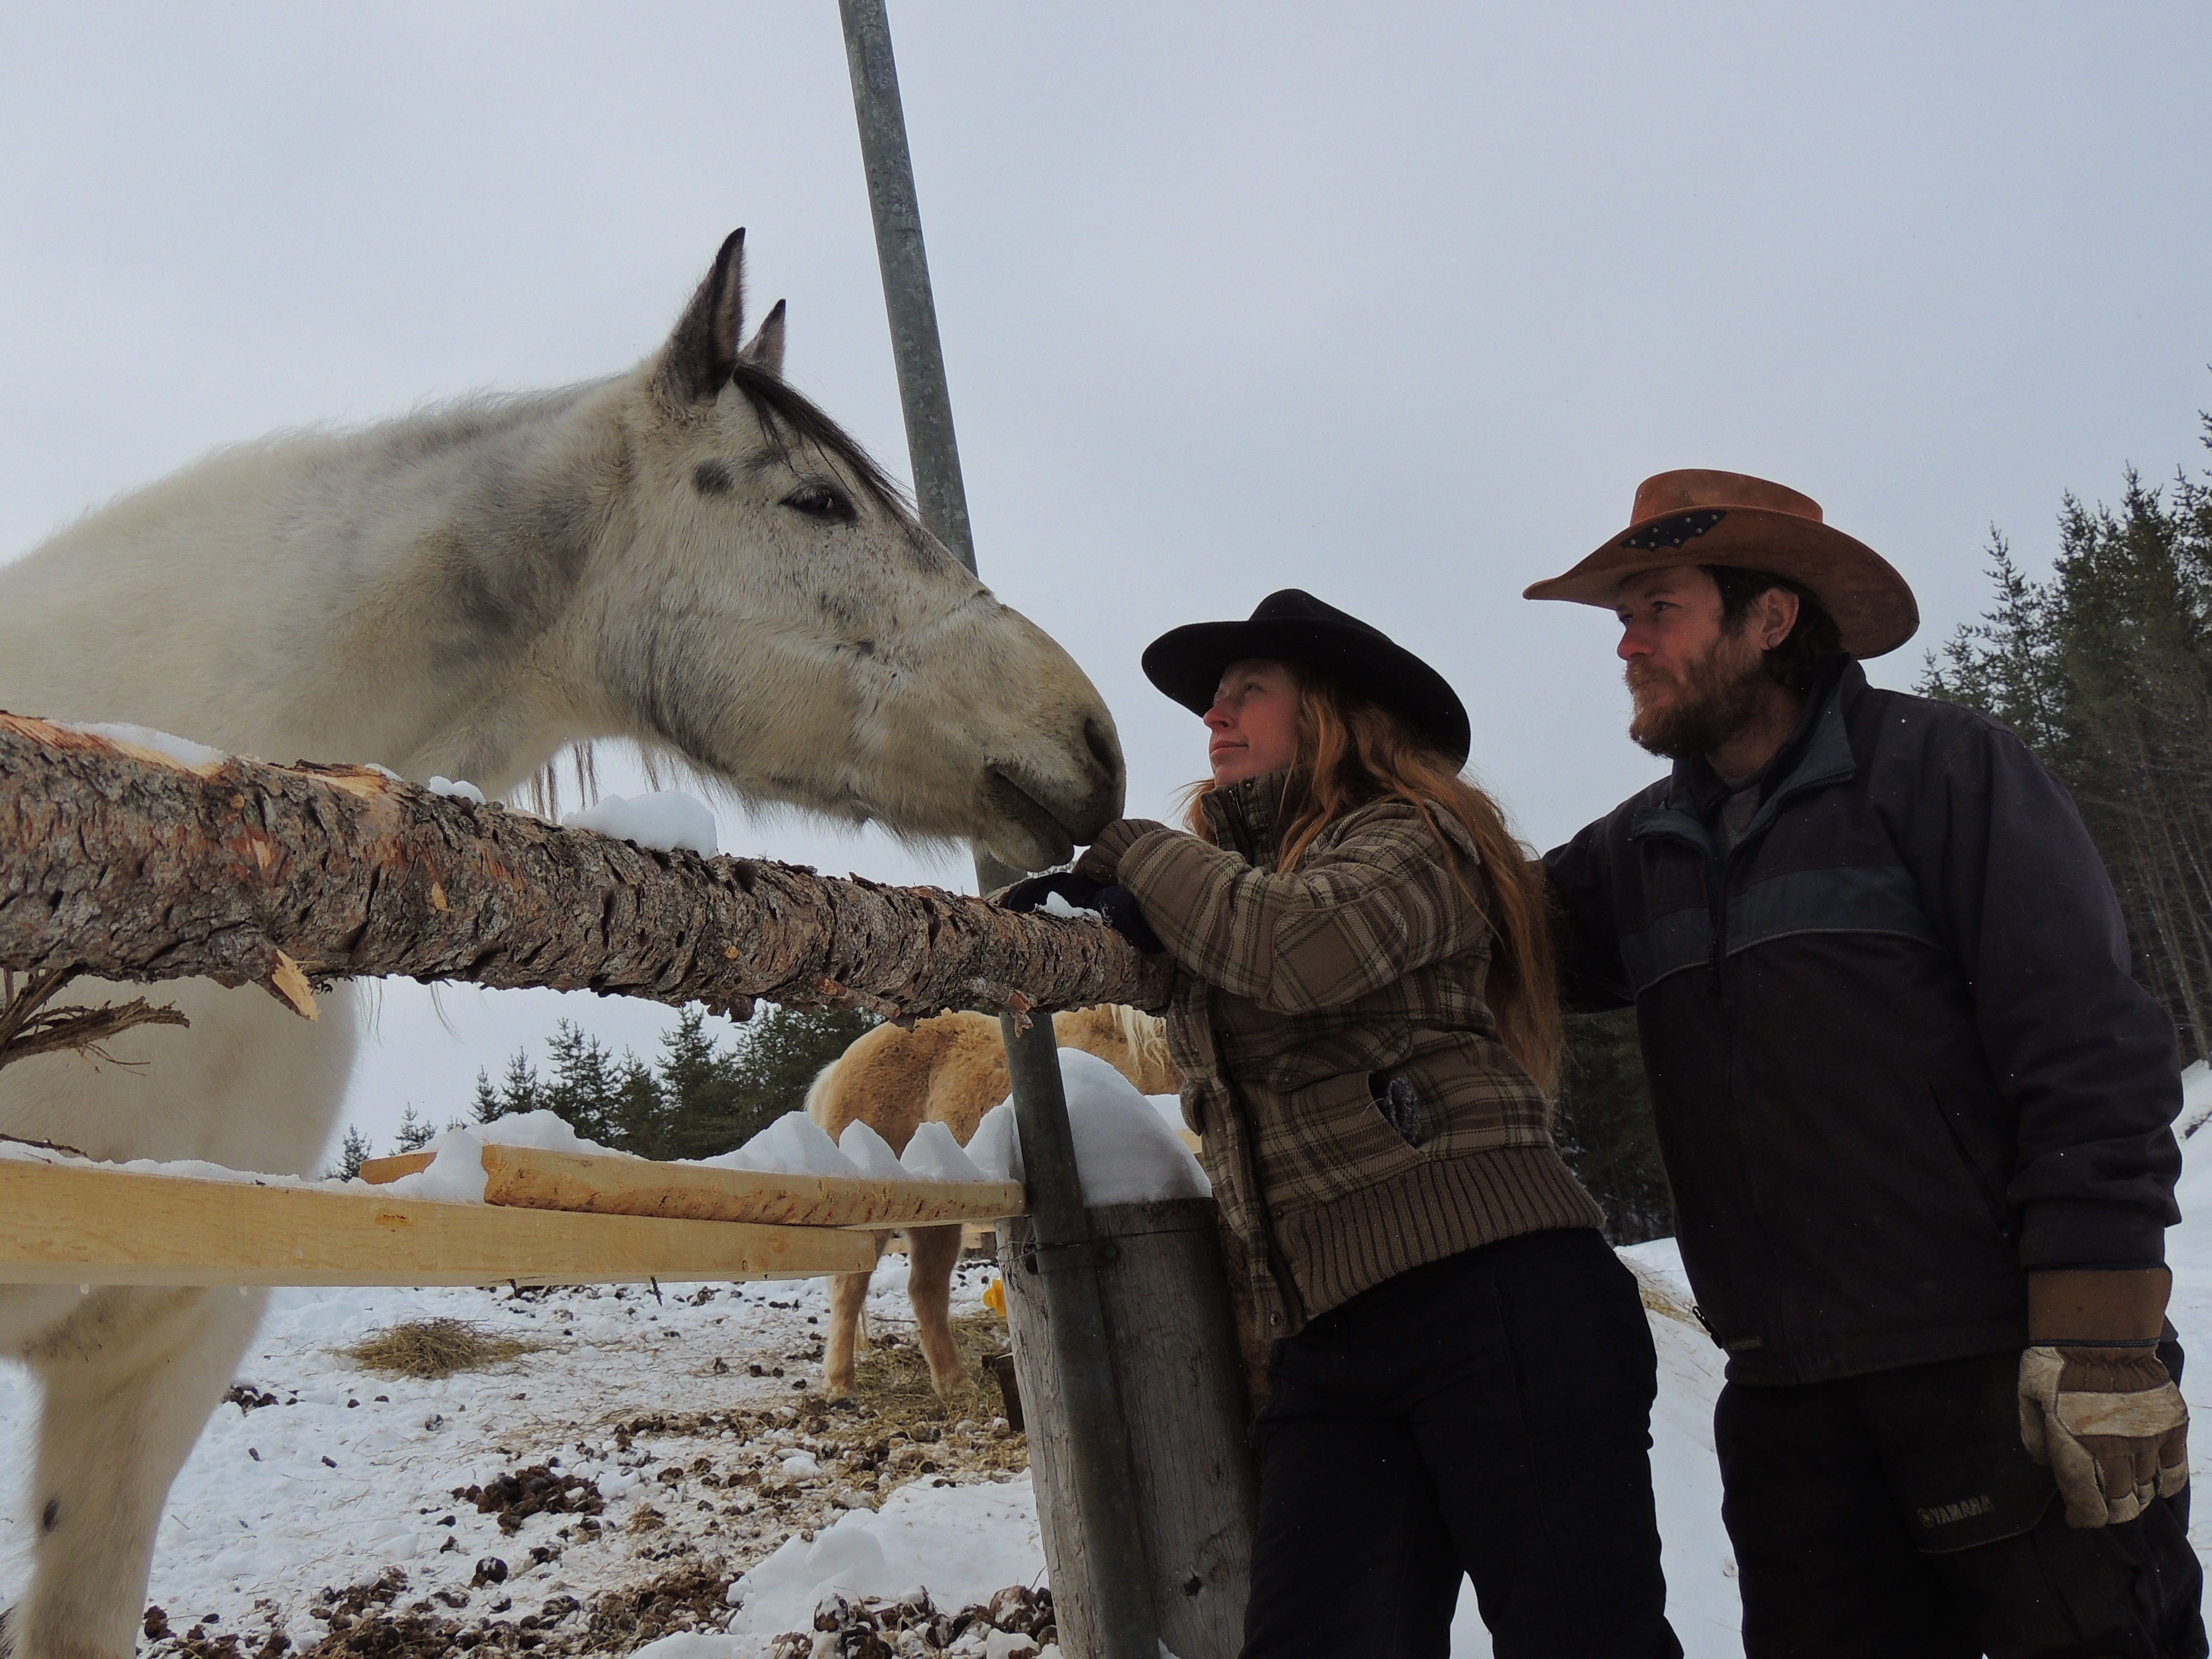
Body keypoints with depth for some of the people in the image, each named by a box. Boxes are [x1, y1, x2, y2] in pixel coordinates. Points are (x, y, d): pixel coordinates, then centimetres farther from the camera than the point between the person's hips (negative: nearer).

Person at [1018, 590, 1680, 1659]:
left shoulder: (1406, 840, 3)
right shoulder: (1231, 882, 27)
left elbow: (1311, 946, -16)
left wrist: (1134, 851, -5)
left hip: (1497, 1298, -6)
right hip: (1328, 1347, 7)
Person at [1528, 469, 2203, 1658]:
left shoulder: (1934, 766, -3)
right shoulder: (1639, 852, 14)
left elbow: (2091, 1051, -10)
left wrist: (2102, 1344, -17)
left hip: (2005, 1374, -5)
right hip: (1789, 1403, 5)